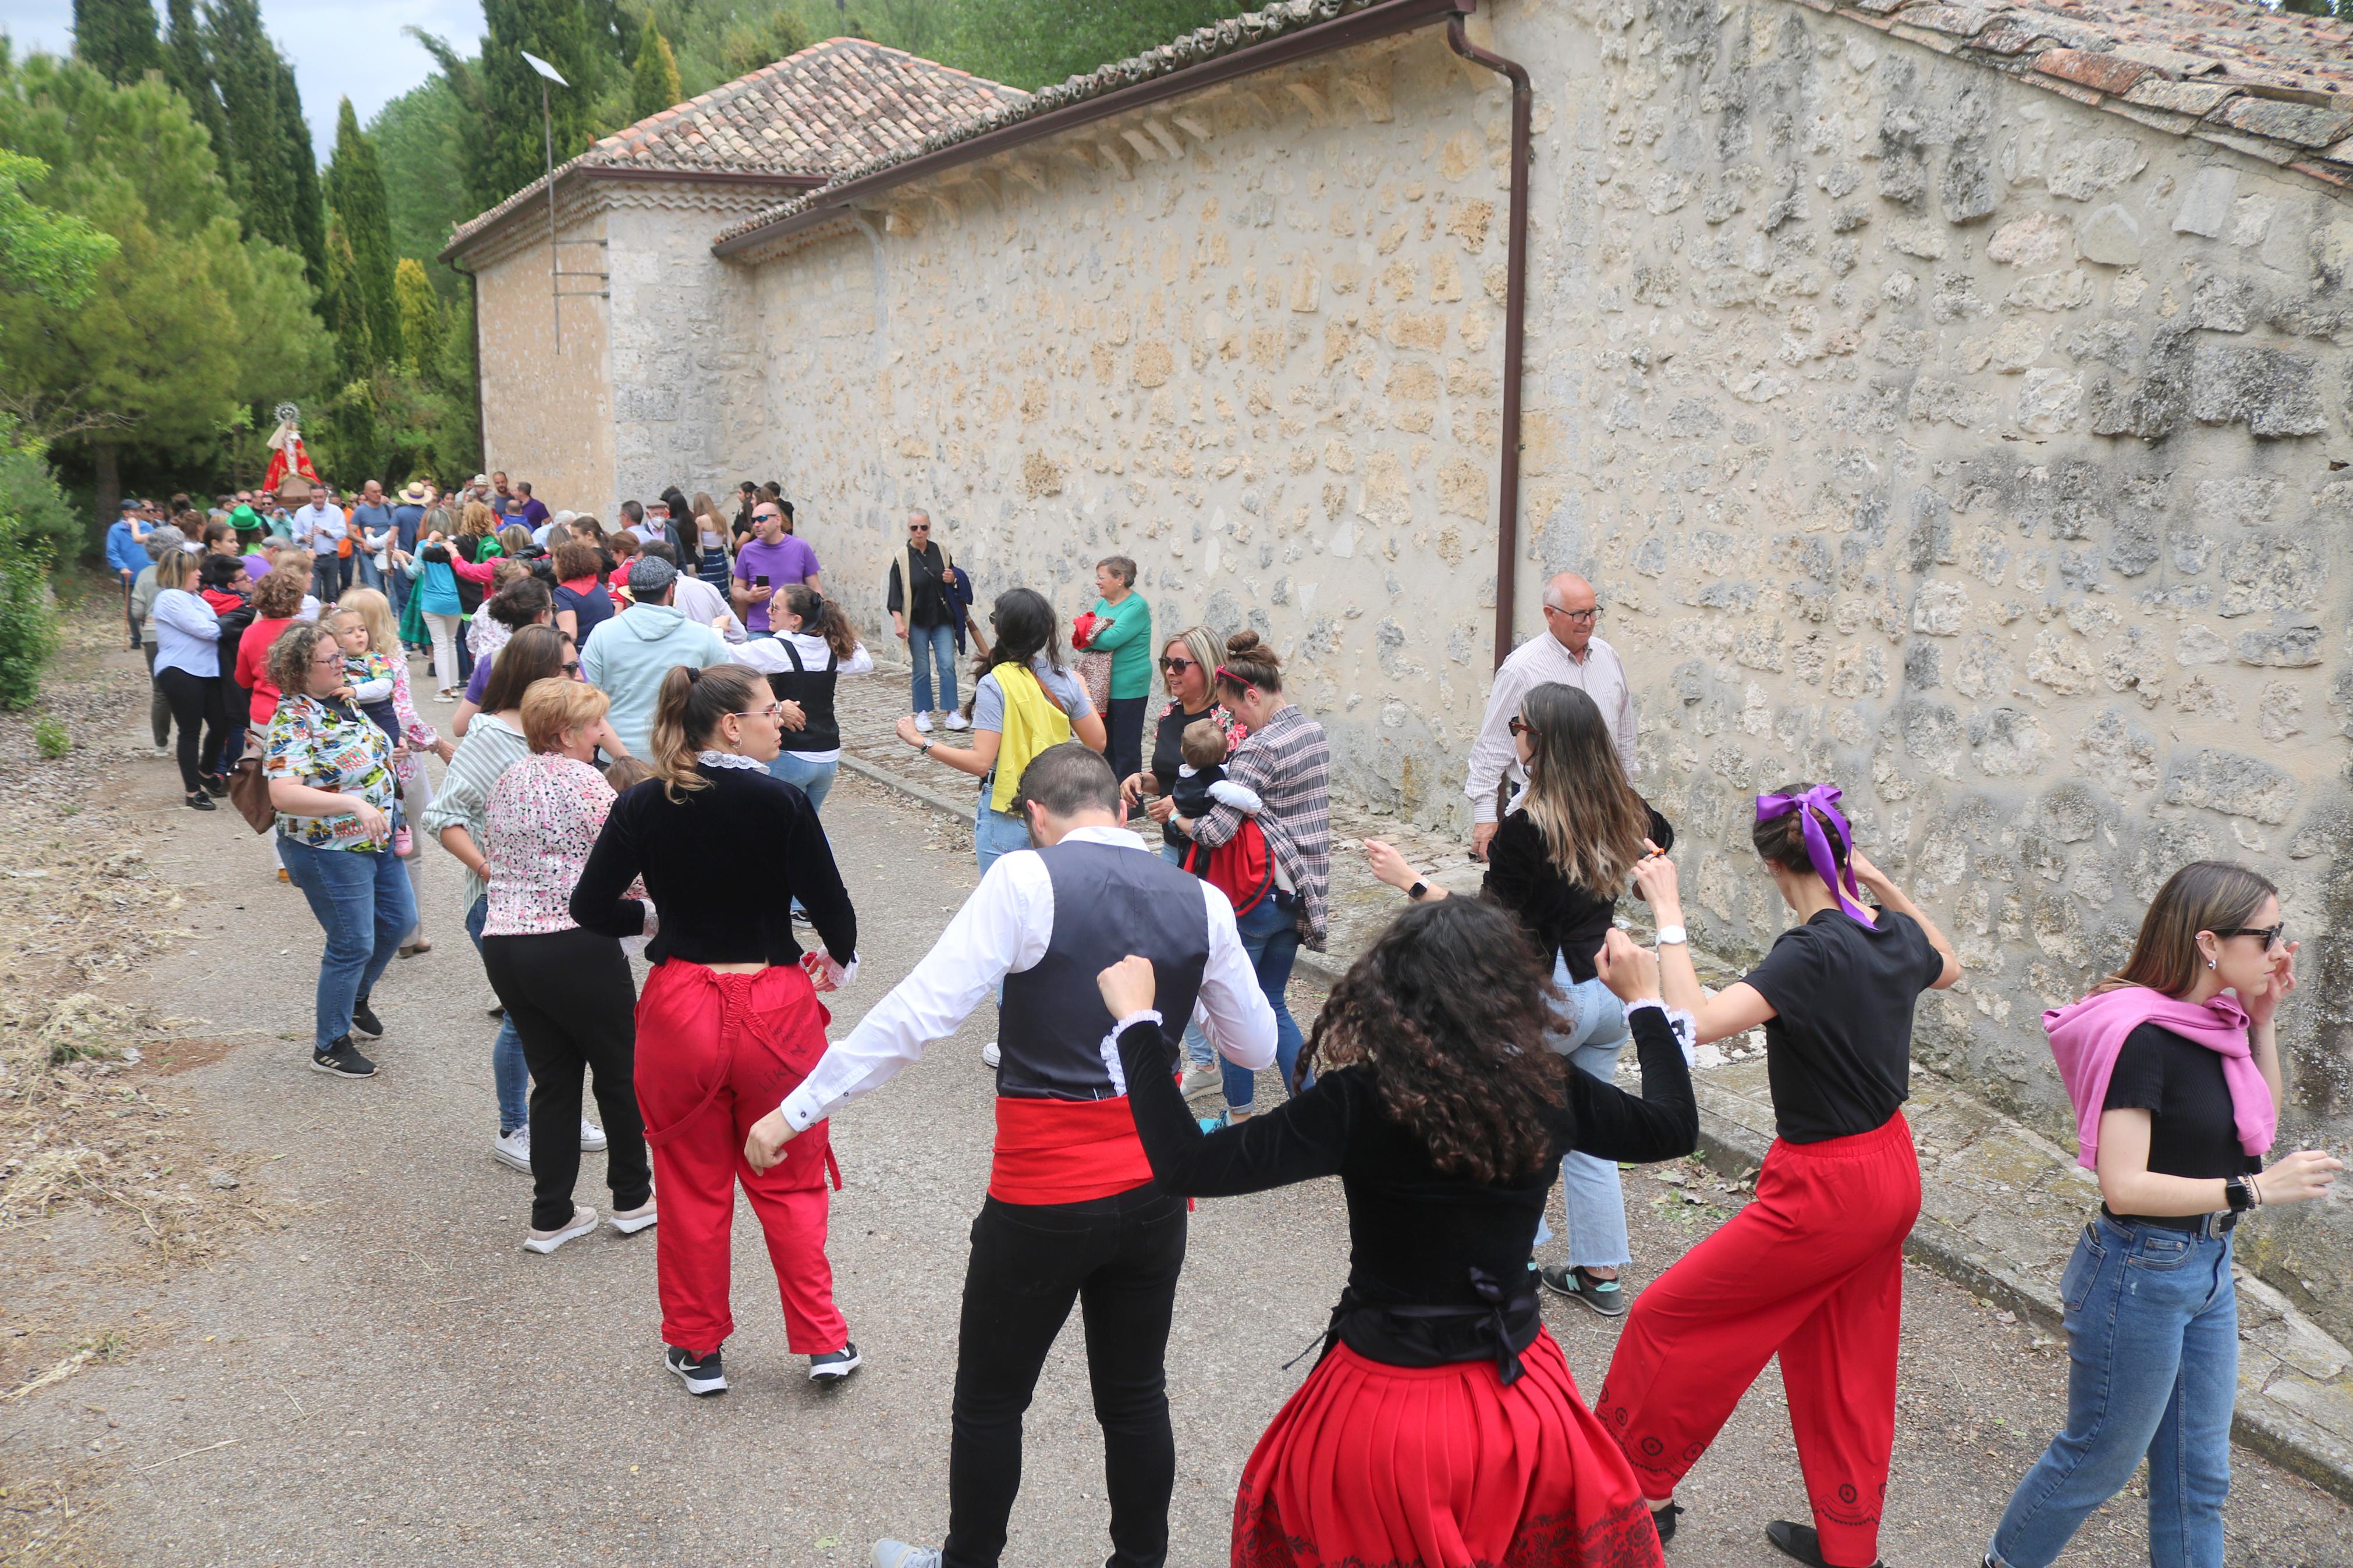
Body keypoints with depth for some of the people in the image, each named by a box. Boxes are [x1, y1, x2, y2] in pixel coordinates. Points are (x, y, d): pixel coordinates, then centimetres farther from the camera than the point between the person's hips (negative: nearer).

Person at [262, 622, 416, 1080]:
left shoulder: (342, 701, 3)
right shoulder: (293, 723, -24)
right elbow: (283, 794, -36)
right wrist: (355, 805, -43)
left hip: (375, 838, 9)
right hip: (331, 850, -9)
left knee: (398, 921, 20)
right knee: (354, 944, 0)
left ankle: (356, 998, 43)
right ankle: (329, 1045, 18)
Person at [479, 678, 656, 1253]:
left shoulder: (507, 780, 12)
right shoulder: (582, 780, -11)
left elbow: (492, 856, 19)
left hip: (502, 945, 7)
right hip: (576, 948, -7)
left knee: (554, 1080, 15)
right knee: (620, 1071, 12)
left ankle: (550, 1216, 17)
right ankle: (632, 1197, 24)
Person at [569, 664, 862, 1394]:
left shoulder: (644, 806, -4)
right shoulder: (781, 803, -12)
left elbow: (590, 907, -4)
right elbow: (831, 905, -10)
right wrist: (839, 962, 10)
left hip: (679, 1008, 2)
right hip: (776, 1007, -2)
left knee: (691, 1188, 15)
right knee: (790, 1182, 14)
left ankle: (696, 1348, 26)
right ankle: (822, 1341, 19)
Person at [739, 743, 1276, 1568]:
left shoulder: (1027, 880, -13)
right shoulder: (1202, 901, -1)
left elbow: (919, 1010, -18)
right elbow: (1258, 1048, 8)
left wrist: (796, 1110, -12)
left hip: (1042, 1198, -4)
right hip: (1154, 1190, 4)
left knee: (990, 1398, 17)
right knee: (1136, 1396, 20)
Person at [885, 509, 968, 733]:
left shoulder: (941, 551, 4)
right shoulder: (902, 558, -4)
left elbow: (956, 580, 17)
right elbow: (895, 594, -6)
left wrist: (953, 579, -7)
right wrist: (899, 622, -15)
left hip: (942, 620, 2)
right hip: (917, 622, -2)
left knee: (947, 664, -6)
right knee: (921, 669, 3)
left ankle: (951, 712, -2)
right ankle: (923, 713, 14)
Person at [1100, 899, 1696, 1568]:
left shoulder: (1362, 1104, -21)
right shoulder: (1550, 1093, -9)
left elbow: (1186, 1167, -23)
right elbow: (1676, 1127, 10)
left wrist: (1138, 1022, -15)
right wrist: (1645, 1001, 22)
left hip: (1384, 1412, -3)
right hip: (1524, 1406, 3)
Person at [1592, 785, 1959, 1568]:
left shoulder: (1813, 953, -26)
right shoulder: (1894, 936, -1)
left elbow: (1698, 1021, -37)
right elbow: (1948, 967, 25)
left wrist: (1669, 915, -29)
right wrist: (1886, 888, 18)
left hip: (1825, 1194, -9)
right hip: (1891, 1174, 9)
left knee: (1667, 1317, 7)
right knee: (1847, 1368, 21)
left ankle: (1637, 1492, 23)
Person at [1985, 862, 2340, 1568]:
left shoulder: (2216, 1023, 0)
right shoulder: (2145, 1037, -25)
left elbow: (2256, 1131, 13)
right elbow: (2124, 1186, -28)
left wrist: (2263, 1021, 2)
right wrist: (2254, 1189, -25)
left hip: (2207, 1269, 8)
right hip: (2139, 1273, -8)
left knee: (2197, 1475, 18)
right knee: (2100, 1459, 10)